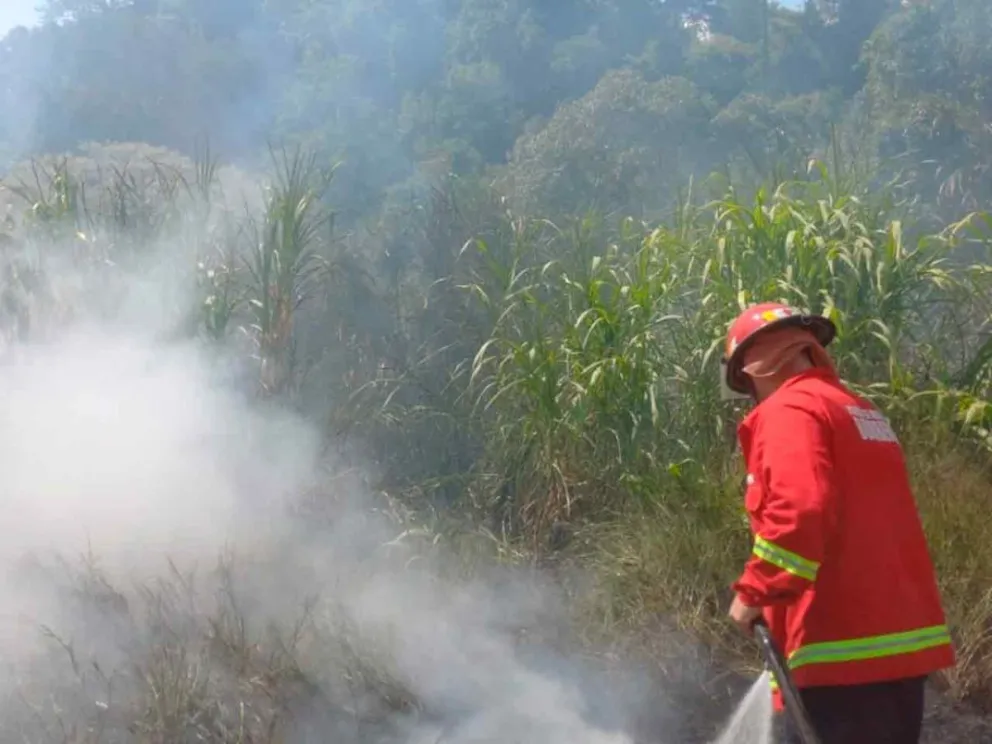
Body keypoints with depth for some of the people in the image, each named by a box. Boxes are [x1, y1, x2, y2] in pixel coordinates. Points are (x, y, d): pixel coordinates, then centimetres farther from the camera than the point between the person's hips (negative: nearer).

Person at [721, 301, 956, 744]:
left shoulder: (788, 411, -7)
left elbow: (800, 513, -22)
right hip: (903, 640, 9)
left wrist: (755, 592, -11)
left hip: (842, 649, -9)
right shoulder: (862, 414, 20)